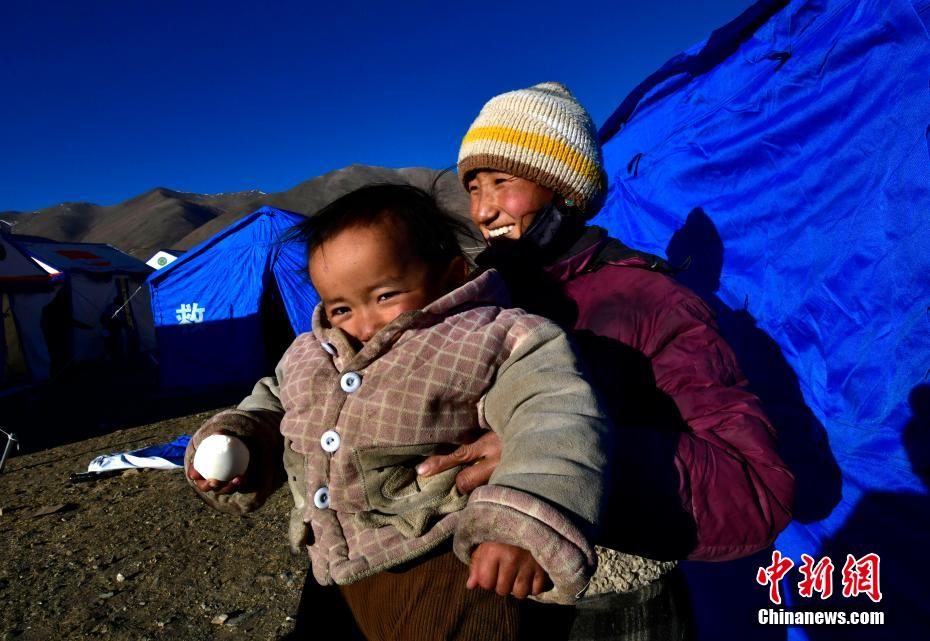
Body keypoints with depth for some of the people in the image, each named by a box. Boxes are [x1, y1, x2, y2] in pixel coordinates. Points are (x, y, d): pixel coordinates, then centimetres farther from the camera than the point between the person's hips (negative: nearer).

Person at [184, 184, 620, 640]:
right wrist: (236, 441, 6)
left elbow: (558, 418, -24)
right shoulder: (309, 356, 9)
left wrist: (527, 524, -38)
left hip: (441, 569, -6)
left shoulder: (490, 342, -13)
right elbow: (271, 403, 26)